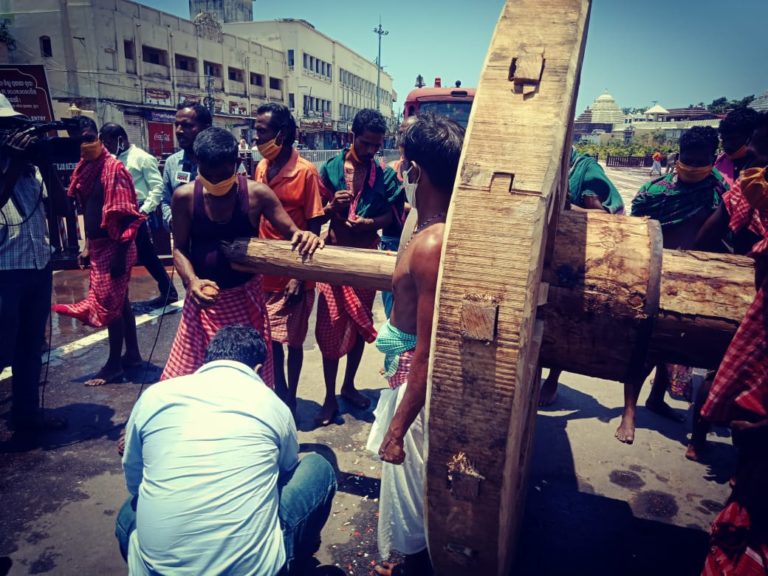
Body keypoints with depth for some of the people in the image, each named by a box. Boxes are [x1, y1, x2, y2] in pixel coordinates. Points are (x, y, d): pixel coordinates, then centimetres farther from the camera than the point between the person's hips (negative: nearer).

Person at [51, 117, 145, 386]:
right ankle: (132, 354, 27)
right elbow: (89, 212, 17)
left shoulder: (113, 167, -14)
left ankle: (114, 365, 11)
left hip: (114, 246, -8)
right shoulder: (85, 168, 11)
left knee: (109, 304, -1)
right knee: (119, 301, 15)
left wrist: (120, 254, -21)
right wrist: (87, 247, 17)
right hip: (98, 245, 8)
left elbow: (123, 214, -18)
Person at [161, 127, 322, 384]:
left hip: (245, 297, -1)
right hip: (203, 297, 1)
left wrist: (304, 237, -34)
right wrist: (191, 281, -21)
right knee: (191, 371, 11)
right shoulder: (185, 196, -8)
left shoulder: (257, 194, -12)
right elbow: (180, 248, -2)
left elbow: (292, 232, -8)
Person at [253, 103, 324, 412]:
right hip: (264, 272, 6)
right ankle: (279, 392, 37)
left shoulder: (306, 172, -13)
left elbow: (313, 229, -12)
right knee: (270, 337, 17)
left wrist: (300, 276, -14)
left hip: (292, 275, -5)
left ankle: (290, 399, 27)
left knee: (292, 340, 8)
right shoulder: (260, 168, 5)